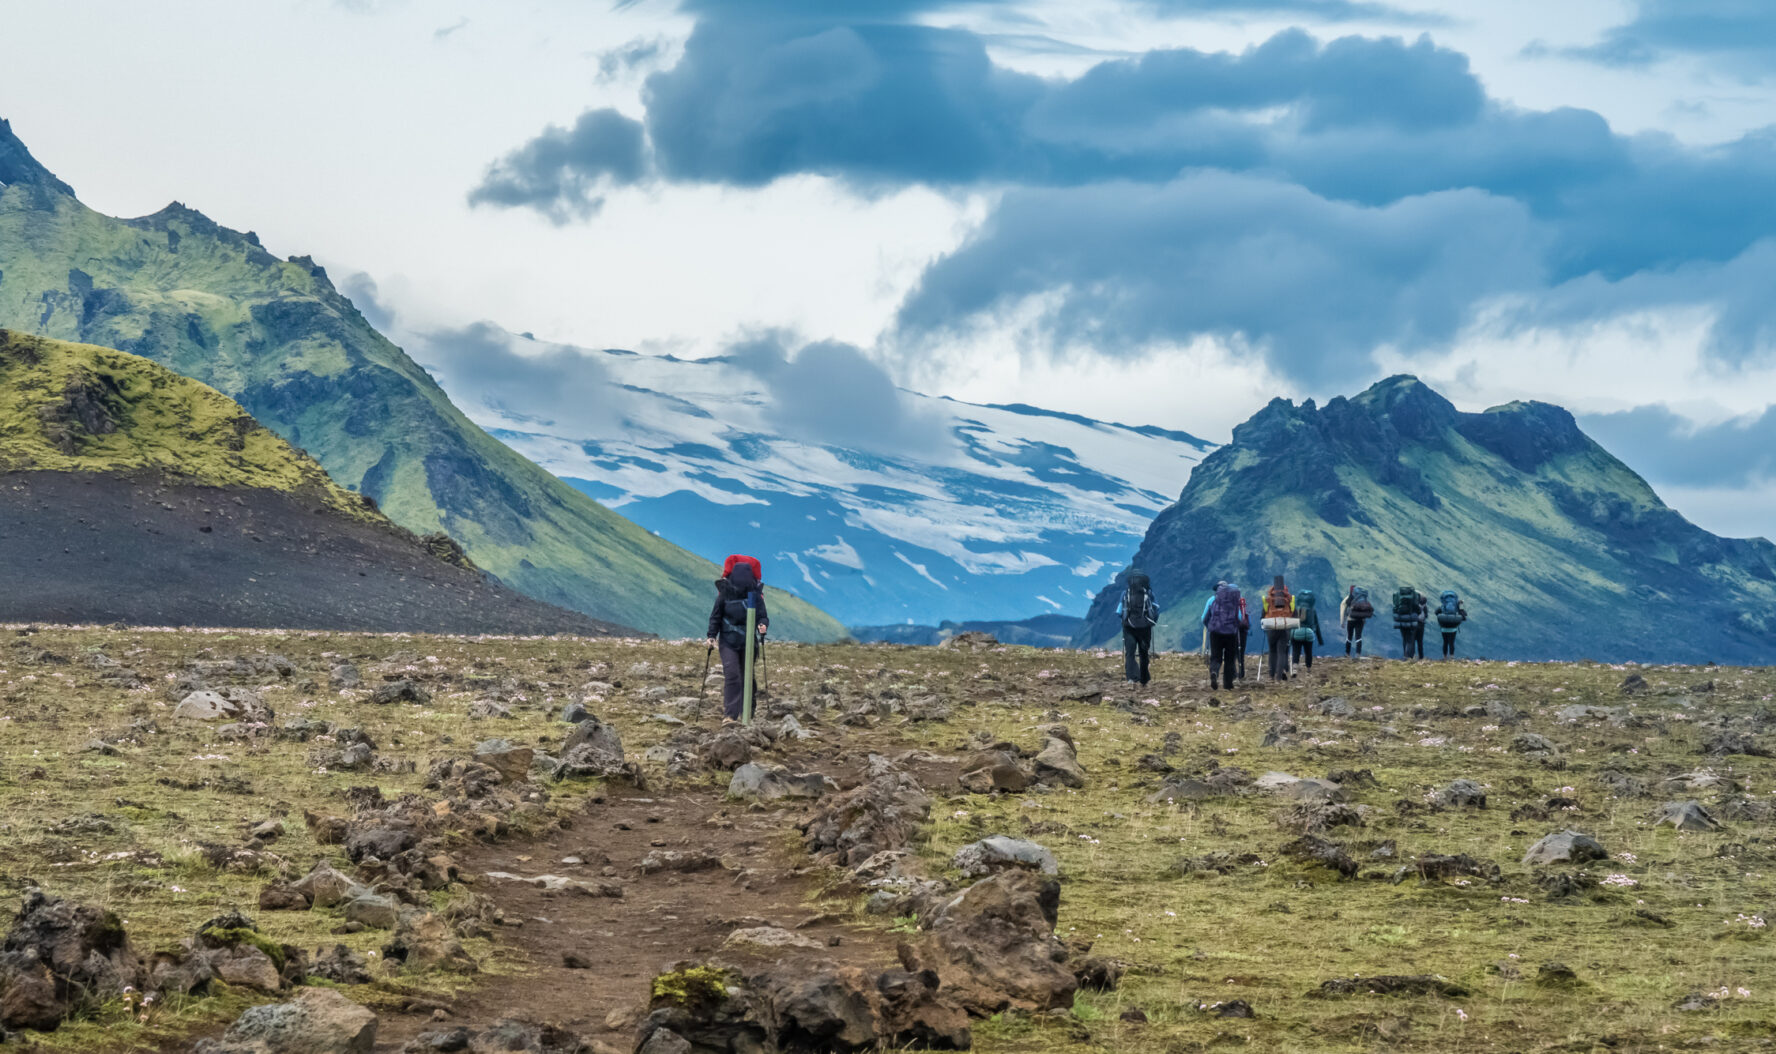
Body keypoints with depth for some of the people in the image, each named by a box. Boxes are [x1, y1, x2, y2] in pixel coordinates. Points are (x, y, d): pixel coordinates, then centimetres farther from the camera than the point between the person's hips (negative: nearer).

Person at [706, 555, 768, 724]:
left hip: (748, 642, 2)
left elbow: (763, 616, -1)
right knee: (731, 676, -13)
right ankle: (729, 715, -16)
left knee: (746, 678, 8)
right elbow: (715, 617, 2)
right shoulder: (725, 593, -7)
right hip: (728, 641, -2)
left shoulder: (755, 595, -5)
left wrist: (763, 625, -24)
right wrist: (712, 636, -6)